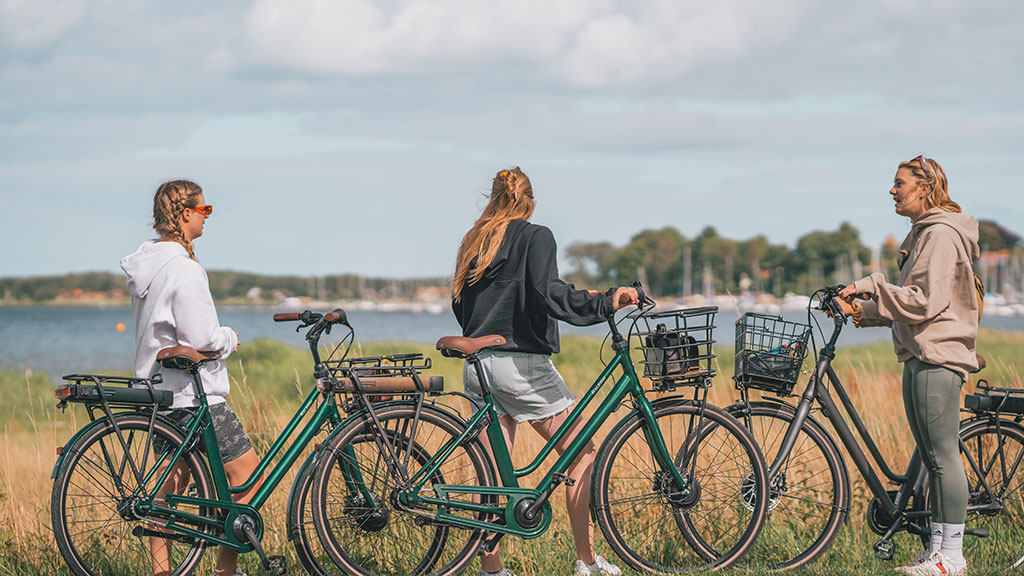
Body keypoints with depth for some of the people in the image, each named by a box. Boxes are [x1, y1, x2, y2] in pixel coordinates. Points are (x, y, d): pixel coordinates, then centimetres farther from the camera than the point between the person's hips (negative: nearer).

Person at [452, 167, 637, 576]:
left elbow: (460, 304, 17)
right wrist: (605, 303, -19)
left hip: (478, 367, 7)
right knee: (582, 453, 2)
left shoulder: (473, 242, 15)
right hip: (522, 363, -7)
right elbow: (548, 293, -19)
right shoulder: (535, 237, -4)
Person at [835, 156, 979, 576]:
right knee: (932, 458, 11)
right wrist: (862, 309, 13)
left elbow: (925, 302, -20)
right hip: (920, 357, 11)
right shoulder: (922, 234, 21)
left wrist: (873, 286, -14)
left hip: (938, 358, -11)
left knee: (944, 457, -9)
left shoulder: (941, 235, -12)